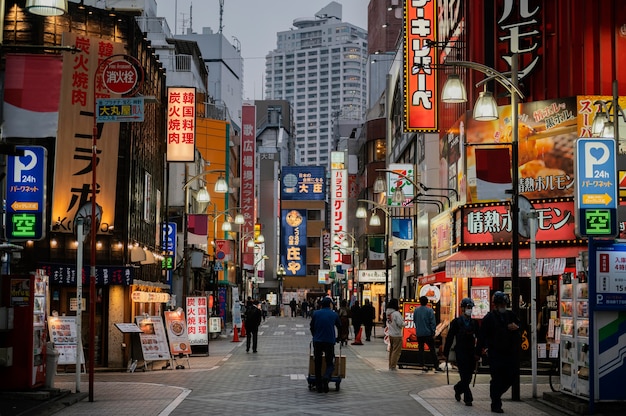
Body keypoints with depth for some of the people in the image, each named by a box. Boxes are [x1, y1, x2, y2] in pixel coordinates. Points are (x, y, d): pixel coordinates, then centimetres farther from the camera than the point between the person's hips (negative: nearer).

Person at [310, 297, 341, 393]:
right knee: (330, 363, 6)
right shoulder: (334, 314, 4)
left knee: (318, 364, 10)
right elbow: (339, 327, 15)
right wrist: (337, 338, 33)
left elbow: (311, 327, 12)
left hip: (317, 341, 1)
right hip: (330, 341, -1)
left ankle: (318, 386, 8)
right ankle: (326, 377, -26)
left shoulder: (315, 313, 5)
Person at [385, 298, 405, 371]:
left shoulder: (388, 313, 4)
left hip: (391, 334, 8)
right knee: (396, 351, 0)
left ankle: (390, 366, 24)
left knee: (391, 350, 18)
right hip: (397, 335, -8)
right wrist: (403, 322, -1)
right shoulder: (396, 314, -19)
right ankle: (393, 367, 0)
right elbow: (400, 324, -21)